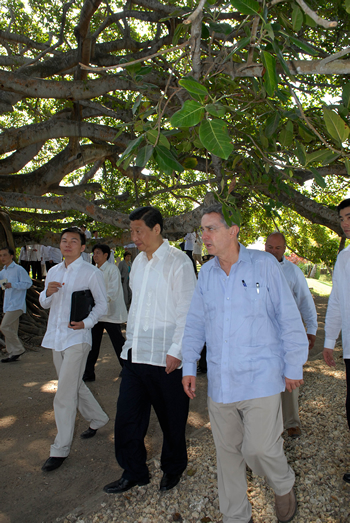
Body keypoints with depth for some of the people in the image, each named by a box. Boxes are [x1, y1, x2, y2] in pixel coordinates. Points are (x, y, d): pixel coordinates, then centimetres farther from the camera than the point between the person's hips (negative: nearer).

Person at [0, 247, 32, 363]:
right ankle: (13, 354, 18)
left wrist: (12, 285, -22)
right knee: (11, 330, 10)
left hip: (17, 305, -8)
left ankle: (19, 348, -1)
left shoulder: (19, 269, -9)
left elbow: (28, 283, -14)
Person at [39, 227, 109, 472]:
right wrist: (48, 292, -7)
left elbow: (102, 304, -5)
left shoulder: (92, 273, -7)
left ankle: (60, 449, 10)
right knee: (74, 386, 19)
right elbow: (44, 304, 17)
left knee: (64, 395, -5)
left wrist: (86, 322, -22)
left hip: (77, 338, -7)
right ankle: (98, 418, 41)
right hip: (56, 337, 7)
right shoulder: (53, 271, 12)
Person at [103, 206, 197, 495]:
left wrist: (176, 350, -16)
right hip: (135, 353, 7)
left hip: (164, 357, -6)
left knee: (171, 418, 12)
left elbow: (187, 311, -13)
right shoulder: (139, 261, 12)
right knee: (127, 415, 12)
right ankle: (134, 472, 33)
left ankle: (173, 468, 37)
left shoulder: (178, 262, -10)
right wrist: (130, 339, 15)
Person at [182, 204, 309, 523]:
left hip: (260, 377, -4)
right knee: (227, 451, 13)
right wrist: (189, 366, 7)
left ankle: (284, 486, 32)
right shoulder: (206, 273, 6)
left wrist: (294, 366, -1)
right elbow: (195, 323, 11)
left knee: (259, 448, -4)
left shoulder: (264, 264, -6)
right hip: (220, 381, 4)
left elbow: (289, 318, -3)